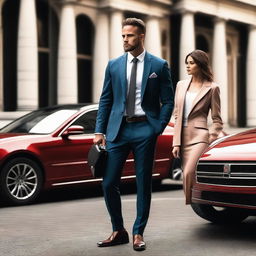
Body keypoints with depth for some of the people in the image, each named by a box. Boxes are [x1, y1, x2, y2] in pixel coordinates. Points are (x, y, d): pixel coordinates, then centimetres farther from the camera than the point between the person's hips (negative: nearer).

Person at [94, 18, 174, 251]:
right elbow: (105, 100, 9)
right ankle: (118, 231, 16)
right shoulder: (114, 65, 8)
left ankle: (139, 233, 18)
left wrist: (158, 129, -7)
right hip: (118, 129, 2)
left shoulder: (159, 65, 2)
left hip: (144, 130, -2)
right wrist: (99, 131, 2)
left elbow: (168, 101, 2)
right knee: (109, 183, 0)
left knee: (143, 185, 5)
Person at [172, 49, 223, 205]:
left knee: (189, 174, -18)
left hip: (199, 137, -5)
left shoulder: (212, 88, -1)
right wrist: (176, 143, 7)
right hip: (183, 138, 5)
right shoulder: (181, 85, 13)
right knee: (188, 176, 7)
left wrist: (210, 140, -9)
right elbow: (177, 115, 13)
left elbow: (217, 120, 1)